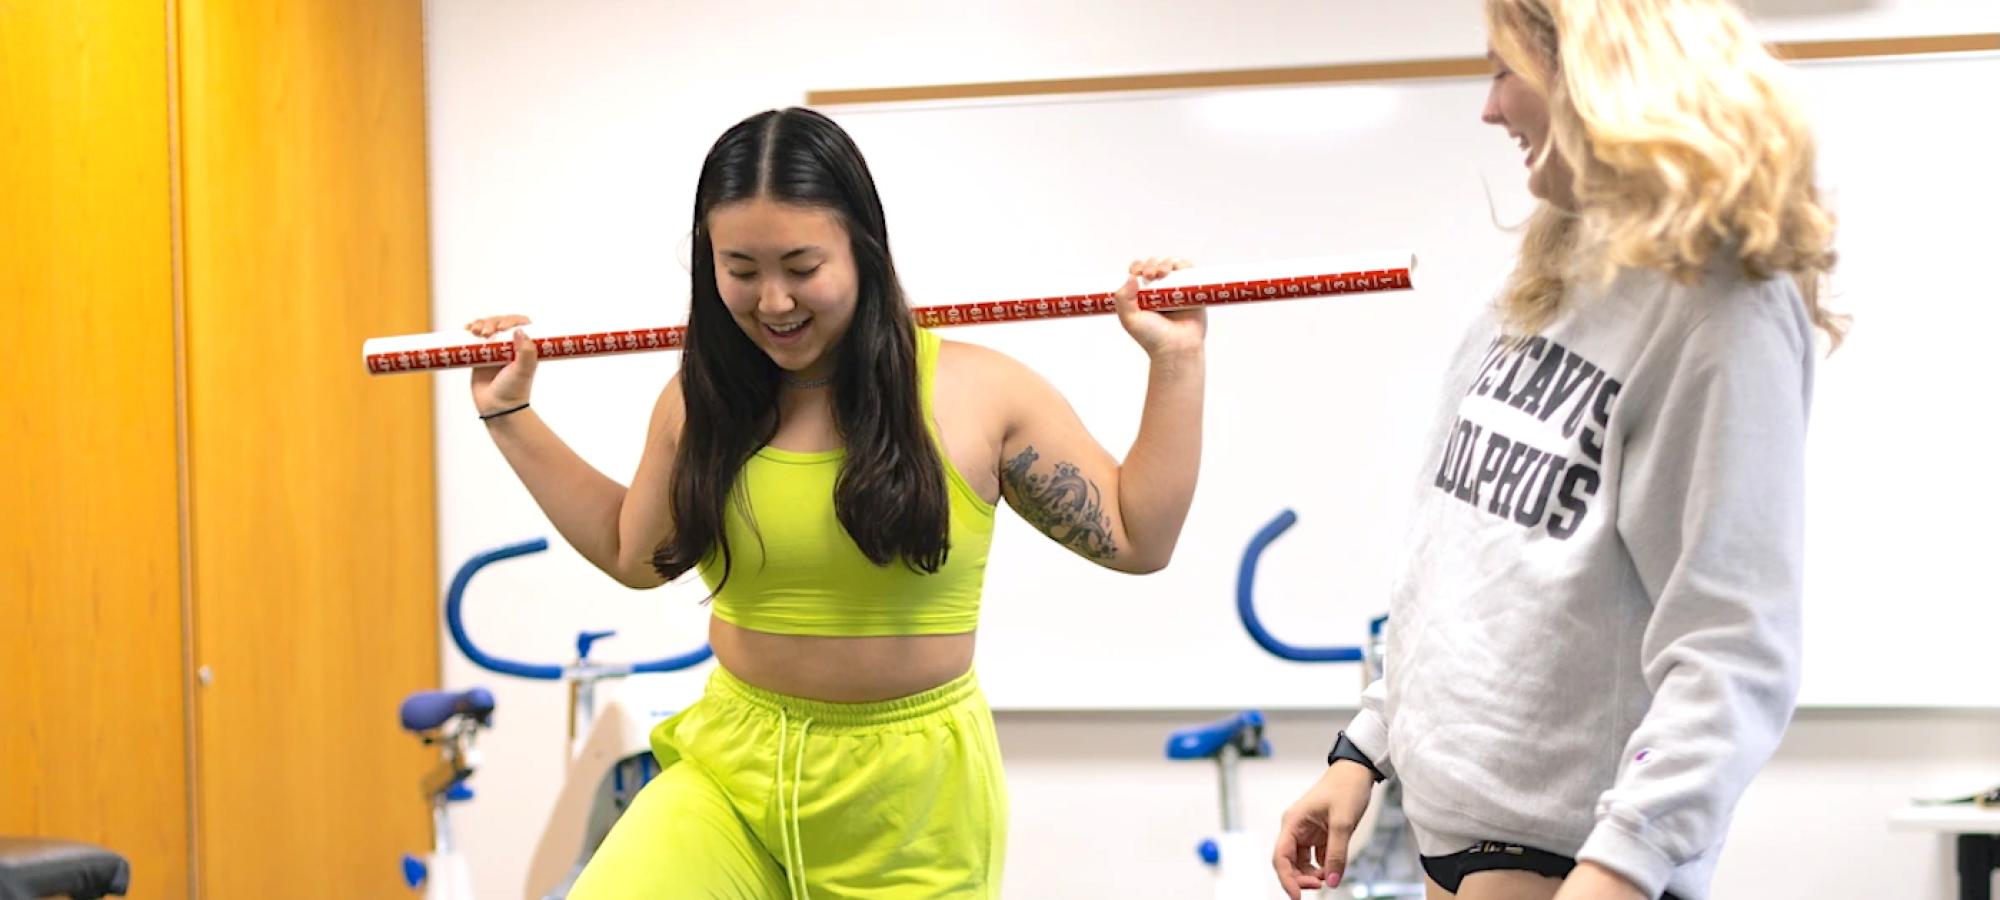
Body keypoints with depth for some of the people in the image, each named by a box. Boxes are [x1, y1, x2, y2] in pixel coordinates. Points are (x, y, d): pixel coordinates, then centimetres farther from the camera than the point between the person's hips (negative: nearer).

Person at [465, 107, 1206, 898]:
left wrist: (1176, 362, -3)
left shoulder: (978, 393, -6)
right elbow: (635, 554, 20)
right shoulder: (699, 403, 1)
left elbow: (1136, 539, 1)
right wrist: (509, 415, 17)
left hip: (914, 793, -2)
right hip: (732, 768, 2)